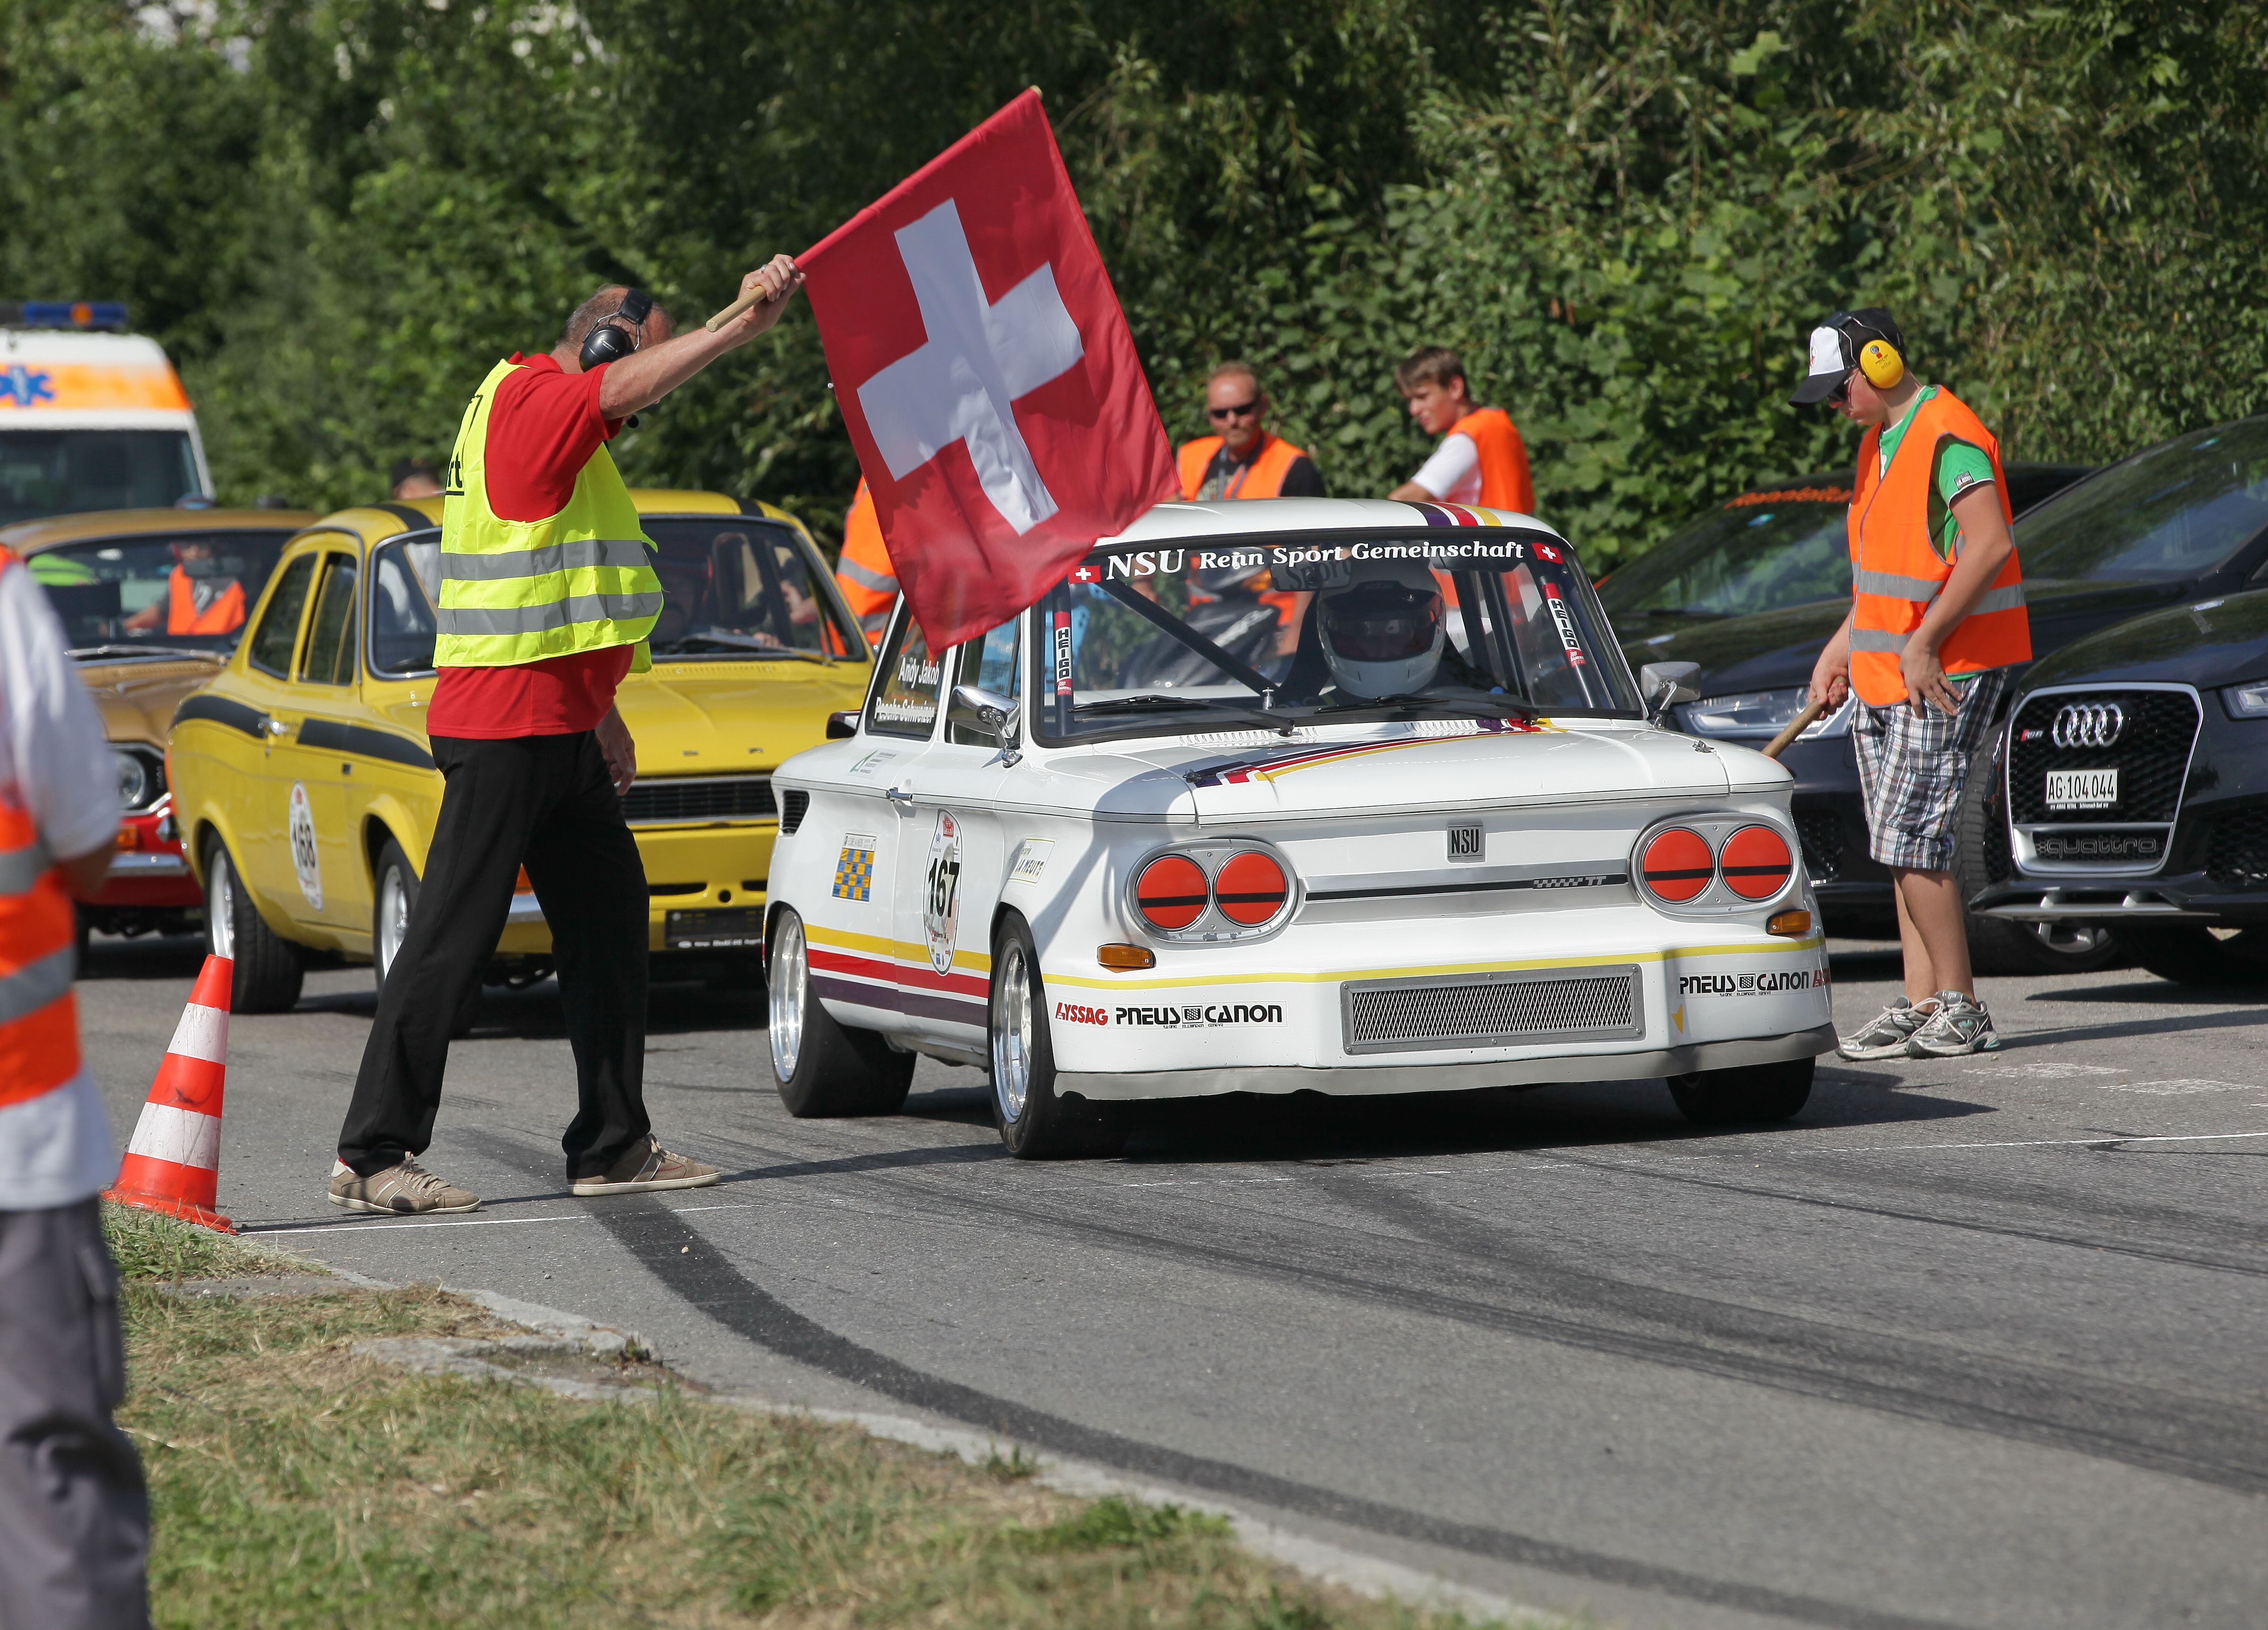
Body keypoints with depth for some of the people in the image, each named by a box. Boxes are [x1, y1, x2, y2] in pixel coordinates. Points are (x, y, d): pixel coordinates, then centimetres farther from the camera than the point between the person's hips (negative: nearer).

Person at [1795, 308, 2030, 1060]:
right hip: (1883, 675, 10)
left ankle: (1960, 1009, -6)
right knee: (1902, 844, 7)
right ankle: (1921, 1006, 10)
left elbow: (1990, 546, -25)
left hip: (1944, 672, -10)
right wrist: (1841, 648, 20)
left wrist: (1924, 645, -23)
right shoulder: (1882, 439, 16)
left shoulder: (1948, 437, -16)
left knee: (1911, 838, -12)